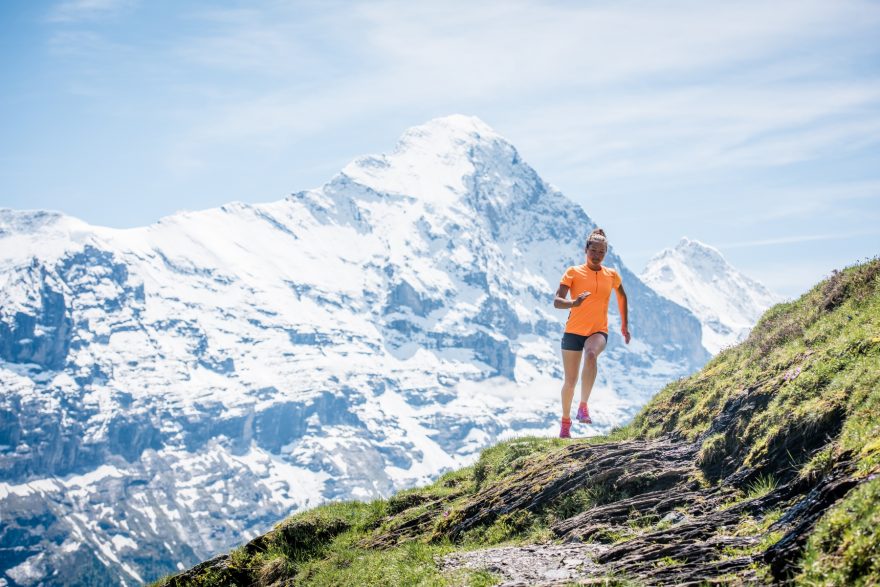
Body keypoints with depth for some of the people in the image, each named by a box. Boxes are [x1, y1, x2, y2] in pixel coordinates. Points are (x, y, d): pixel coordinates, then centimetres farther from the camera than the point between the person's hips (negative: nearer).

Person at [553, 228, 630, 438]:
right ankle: (566, 421, 29)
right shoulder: (573, 272, -2)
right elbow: (557, 302, -11)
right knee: (570, 380, 6)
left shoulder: (612, 275, 6)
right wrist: (573, 303, -32)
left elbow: (622, 296, 26)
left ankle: (583, 406, -32)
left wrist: (624, 325, 25)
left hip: (598, 331, 0)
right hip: (573, 331, 0)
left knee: (591, 355, -36)